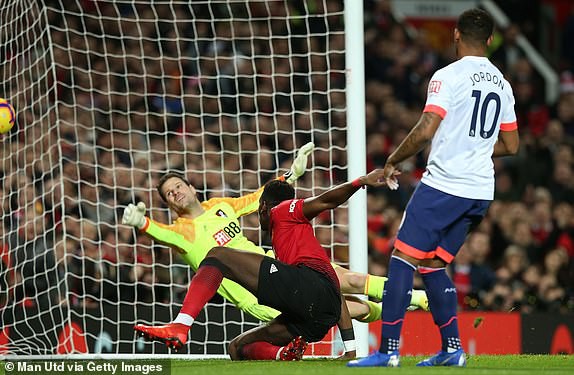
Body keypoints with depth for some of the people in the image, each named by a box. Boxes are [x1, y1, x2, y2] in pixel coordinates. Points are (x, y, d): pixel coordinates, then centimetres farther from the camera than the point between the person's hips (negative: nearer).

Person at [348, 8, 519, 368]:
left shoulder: (449, 76, -9)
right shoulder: (502, 84, 13)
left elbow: (426, 130, -17)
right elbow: (511, 145, 19)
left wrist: (393, 160, -3)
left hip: (443, 184, -7)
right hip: (481, 191, 7)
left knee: (403, 259, -4)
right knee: (433, 265, 17)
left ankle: (389, 348, -10)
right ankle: (452, 349, 12)